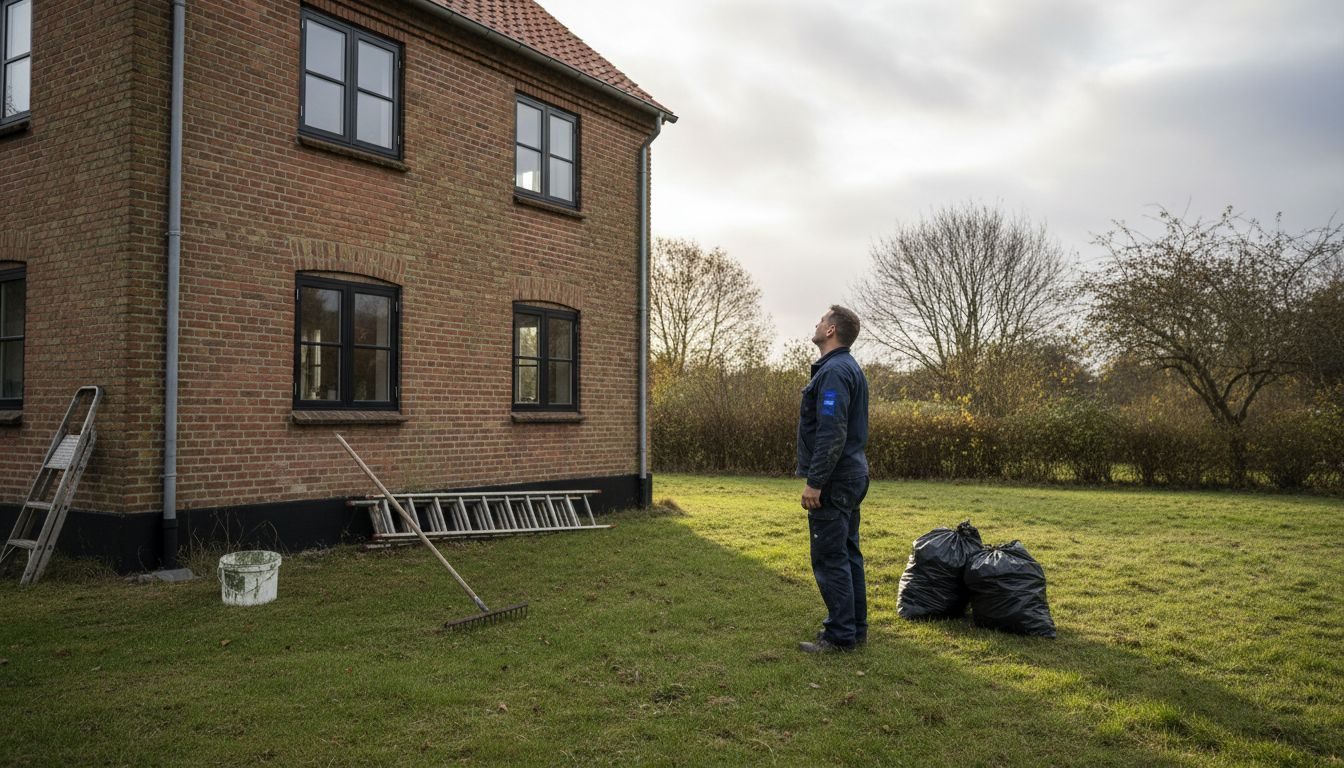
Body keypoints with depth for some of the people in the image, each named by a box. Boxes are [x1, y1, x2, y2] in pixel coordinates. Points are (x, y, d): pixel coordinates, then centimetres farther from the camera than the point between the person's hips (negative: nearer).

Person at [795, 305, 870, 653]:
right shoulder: (851, 369, 16)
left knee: (830, 559, -5)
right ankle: (855, 628, 23)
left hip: (834, 481, -11)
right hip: (853, 475, 11)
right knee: (847, 554, 15)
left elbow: (831, 433, -24)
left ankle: (840, 636, 1)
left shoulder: (834, 371, -17)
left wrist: (814, 481, -22)